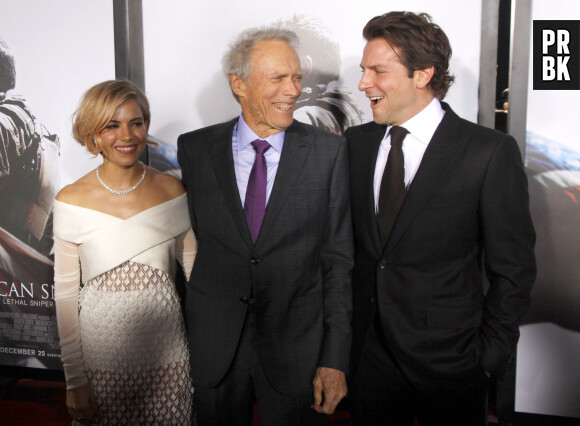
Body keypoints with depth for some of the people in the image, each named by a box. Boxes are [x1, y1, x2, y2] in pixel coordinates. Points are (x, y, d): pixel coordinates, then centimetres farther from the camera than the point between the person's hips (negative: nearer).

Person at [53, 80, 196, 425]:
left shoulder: (171, 190, -3)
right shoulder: (72, 201, -8)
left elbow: (195, 271, 5)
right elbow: (65, 295, -4)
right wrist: (74, 380, -4)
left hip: (166, 351, 2)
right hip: (102, 354, -1)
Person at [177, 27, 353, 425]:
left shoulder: (328, 151, -6)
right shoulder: (195, 149, -2)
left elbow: (338, 258, -6)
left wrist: (334, 358, -8)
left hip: (295, 344, -1)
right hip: (214, 343, 2)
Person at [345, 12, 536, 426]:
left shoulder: (490, 151, -12)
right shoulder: (356, 142, 3)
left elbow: (513, 269, -7)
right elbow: (349, 242, 9)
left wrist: (490, 355, -6)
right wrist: (344, 328, 5)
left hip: (449, 364, -4)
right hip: (369, 353, 4)